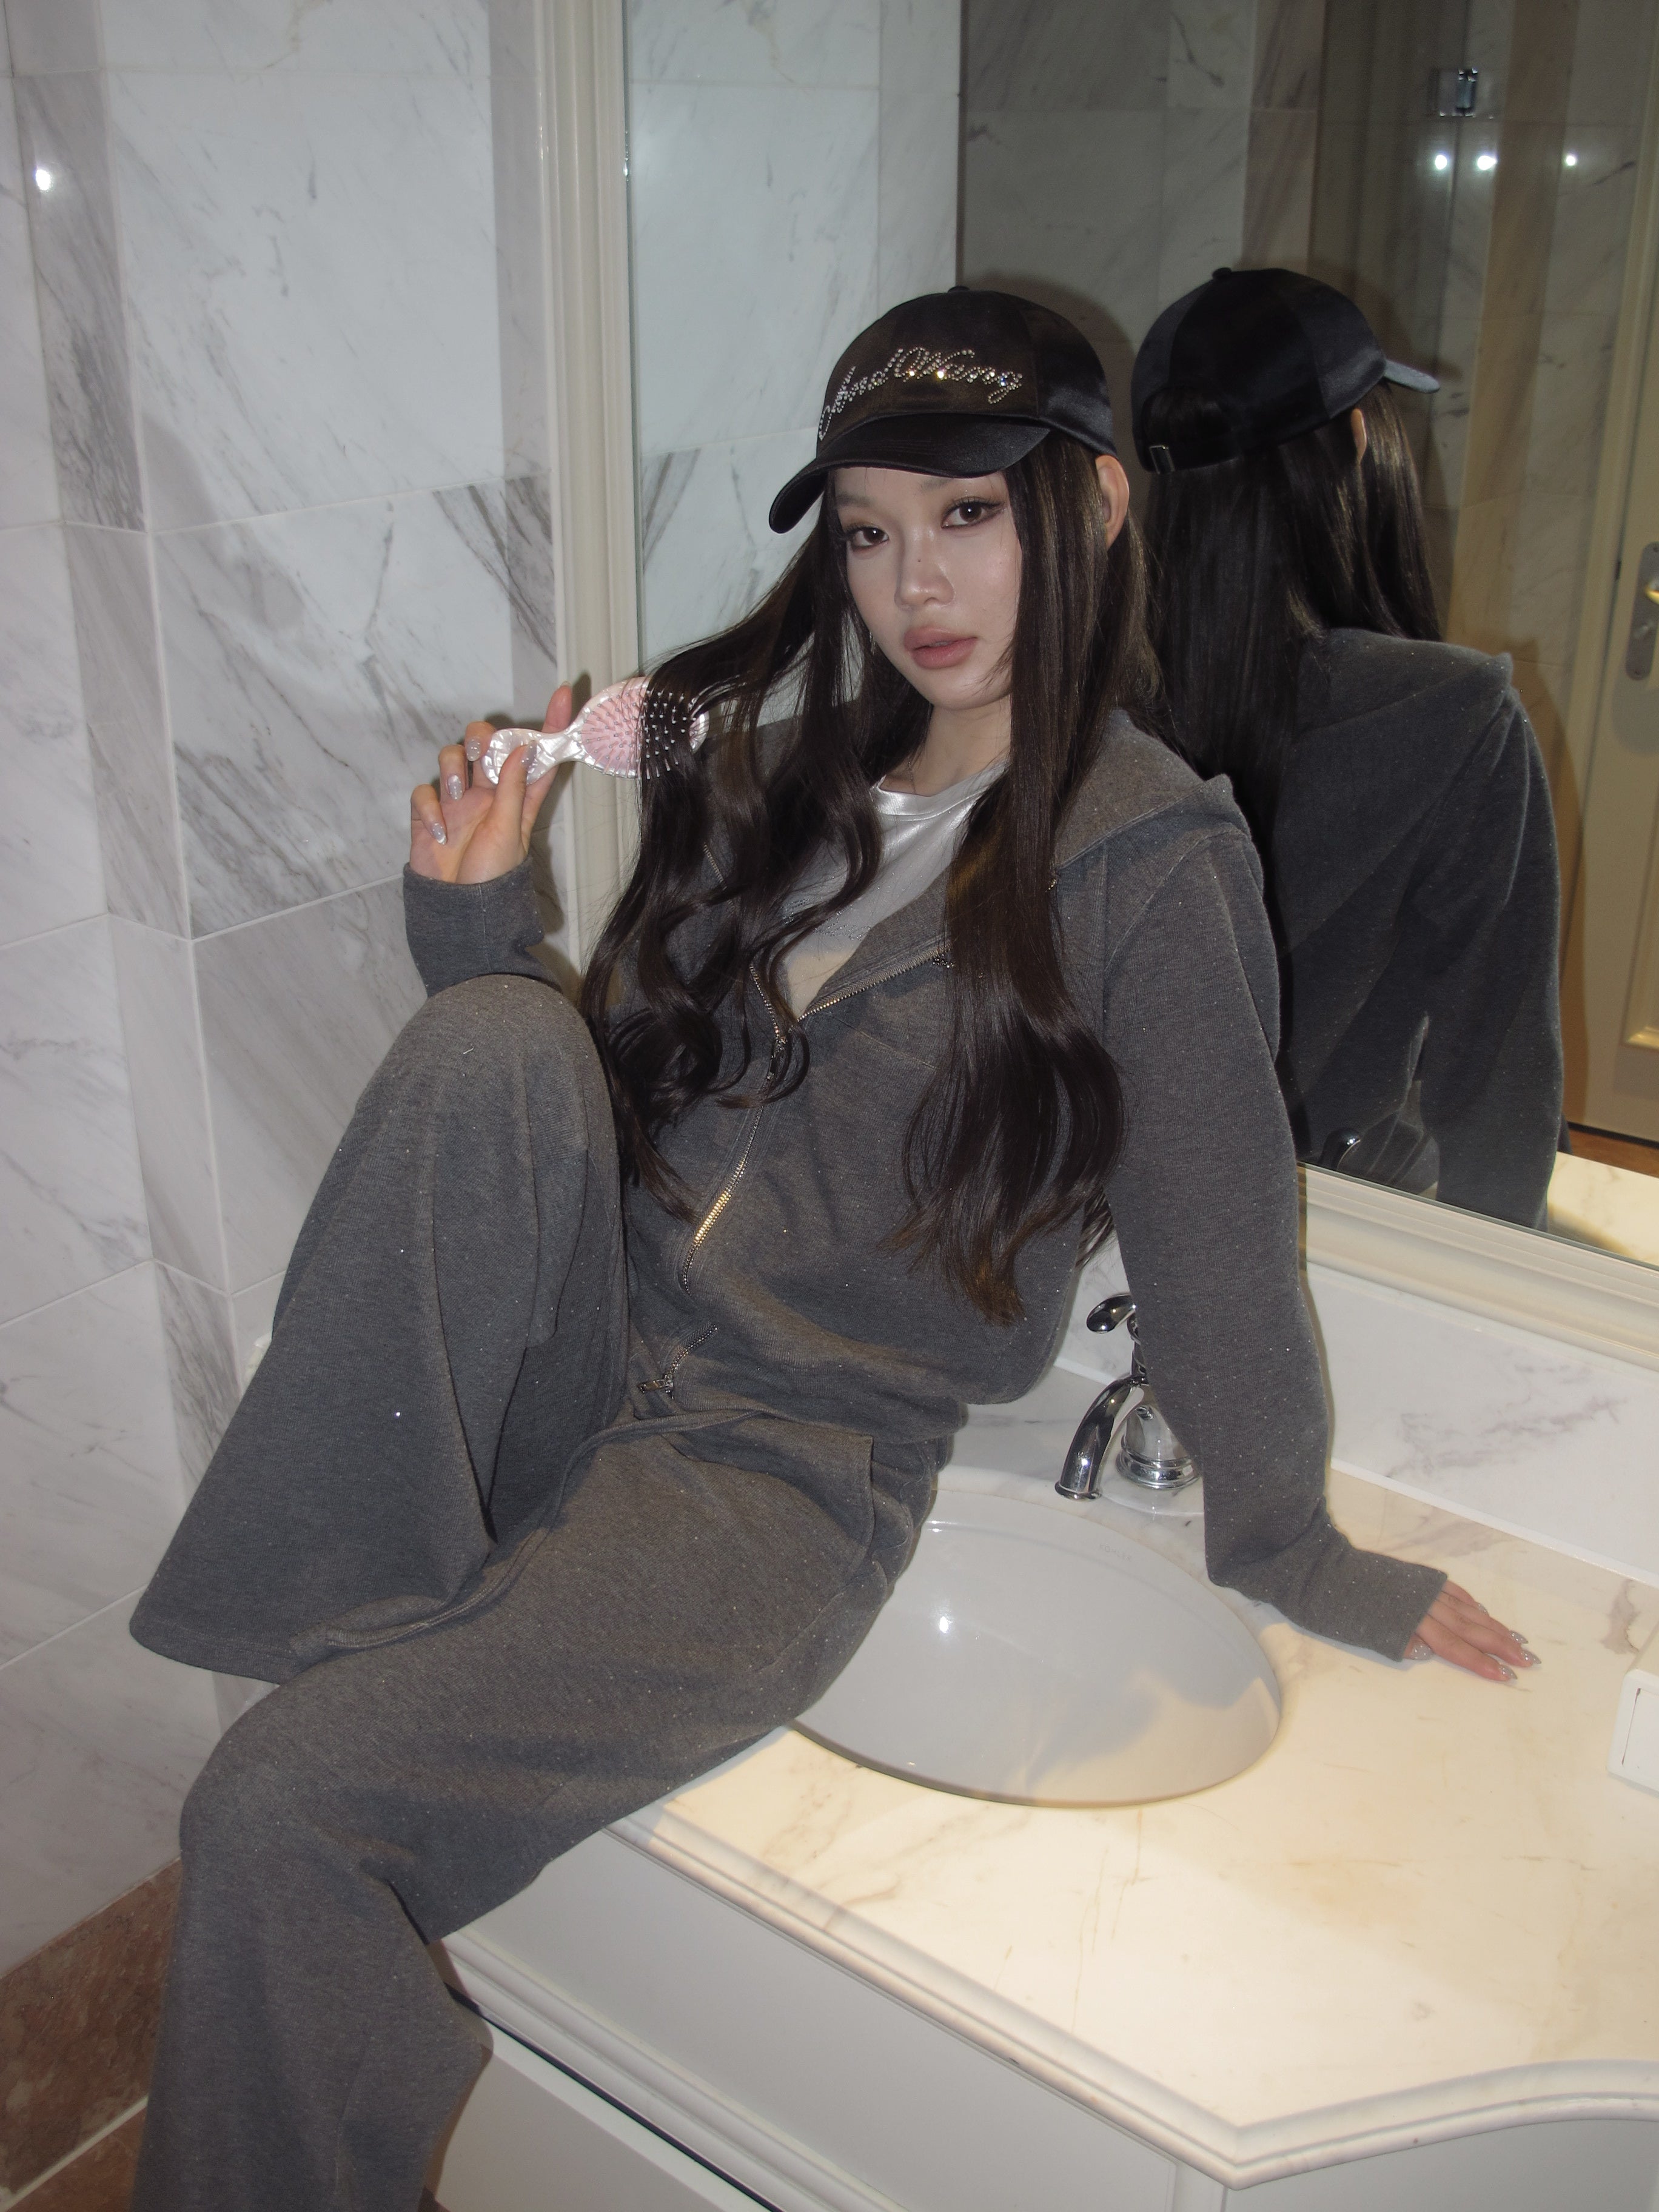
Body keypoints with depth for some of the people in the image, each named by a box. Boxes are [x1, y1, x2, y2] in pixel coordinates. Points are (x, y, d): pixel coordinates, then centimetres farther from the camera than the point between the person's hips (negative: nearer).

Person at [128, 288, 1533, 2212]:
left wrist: (1291, 1553, 6)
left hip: (788, 1473, -5)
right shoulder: (776, 782, 14)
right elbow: (600, 1084, 16)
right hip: (576, 1363, 6)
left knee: (282, 1807, -22)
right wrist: (478, 924, -1)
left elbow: (1214, 1224, -1)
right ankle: (347, 1603, -18)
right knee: (494, 1034, -25)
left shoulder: (1153, 860, -4)